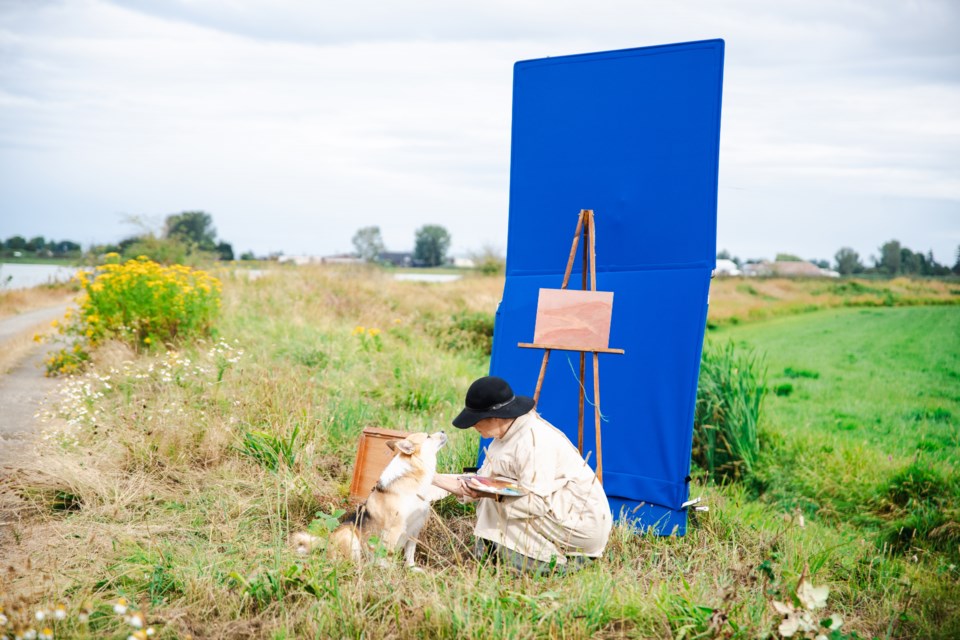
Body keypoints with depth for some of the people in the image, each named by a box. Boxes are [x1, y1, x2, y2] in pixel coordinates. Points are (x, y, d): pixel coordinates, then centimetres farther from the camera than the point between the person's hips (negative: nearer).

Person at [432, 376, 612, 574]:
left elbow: (537, 502, -26)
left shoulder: (534, 441, -23)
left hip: (581, 520, -10)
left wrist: (492, 494, -31)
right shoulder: (507, 435, 6)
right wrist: (433, 478, 3)